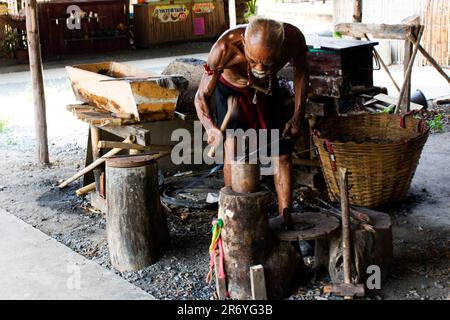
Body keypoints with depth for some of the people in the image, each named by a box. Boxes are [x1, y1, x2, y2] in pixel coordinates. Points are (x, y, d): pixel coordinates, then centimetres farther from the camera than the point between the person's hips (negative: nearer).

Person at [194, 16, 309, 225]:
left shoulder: (293, 39, -35)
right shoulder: (226, 47, -42)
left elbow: (300, 71, -10)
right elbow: (202, 96, -29)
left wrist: (298, 116, -12)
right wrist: (211, 128, -48)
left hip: (268, 90, 2)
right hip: (231, 90, -2)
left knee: (282, 153, -2)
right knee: (233, 148, -20)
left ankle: (285, 221, 9)